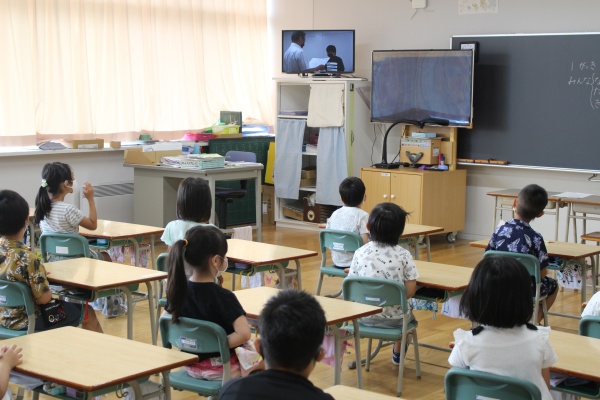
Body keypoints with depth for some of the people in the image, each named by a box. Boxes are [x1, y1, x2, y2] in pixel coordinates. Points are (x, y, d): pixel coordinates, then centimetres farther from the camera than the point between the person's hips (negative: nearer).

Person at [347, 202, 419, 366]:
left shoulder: (360, 253, -8)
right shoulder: (404, 255, -12)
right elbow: (410, 291, -12)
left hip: (365, 317, 1)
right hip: (394, 319, -1)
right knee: (408, 315, 32)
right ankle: (398, 354, 49)